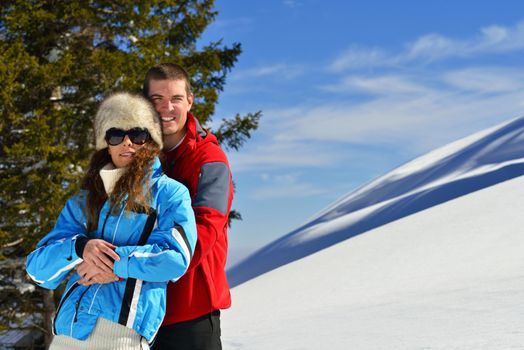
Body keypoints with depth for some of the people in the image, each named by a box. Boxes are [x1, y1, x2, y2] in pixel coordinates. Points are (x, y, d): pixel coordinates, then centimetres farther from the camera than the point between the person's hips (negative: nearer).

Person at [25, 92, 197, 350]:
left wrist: (113, 262, -7)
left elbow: (175, 258, -8)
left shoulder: (169, 192, 8)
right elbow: (38, 269, 11)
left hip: (125, 329, -4)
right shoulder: (83, 202, 20)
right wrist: (80, 247, -7)